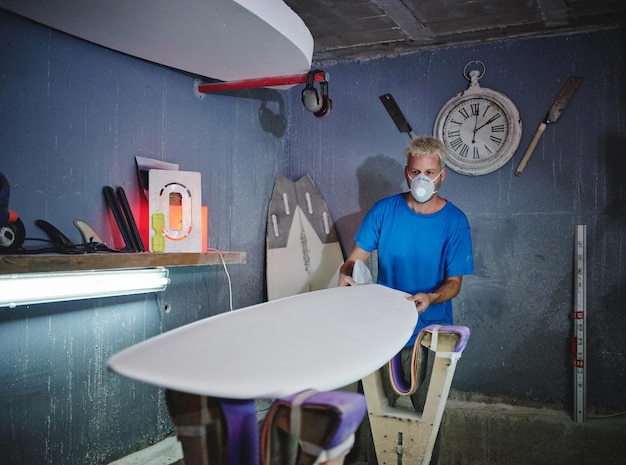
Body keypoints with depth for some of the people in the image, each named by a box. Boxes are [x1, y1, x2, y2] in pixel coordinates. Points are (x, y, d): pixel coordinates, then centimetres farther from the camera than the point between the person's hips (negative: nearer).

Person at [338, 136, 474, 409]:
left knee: (426, 405, 6)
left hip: (428, 331, -1)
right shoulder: (384, 210, -3)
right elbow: (358, 256, 1)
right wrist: (346, 273, -22)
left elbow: (454, 282, -5)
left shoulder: (454, 221, -7)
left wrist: (430, 298, -26)